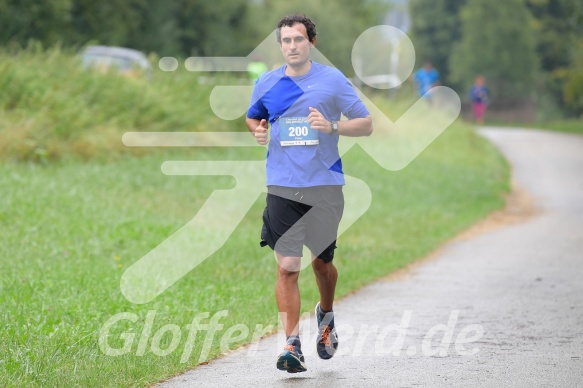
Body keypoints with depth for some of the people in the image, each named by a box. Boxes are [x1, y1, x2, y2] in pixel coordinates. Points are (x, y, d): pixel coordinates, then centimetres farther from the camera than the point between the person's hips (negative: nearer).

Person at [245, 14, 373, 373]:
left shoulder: (333, 80, 0)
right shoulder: (267, 83, 6)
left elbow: (366, 124, 1)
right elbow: (253, 118, 25)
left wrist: (332, 127, -16)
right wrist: (258, 131, 1)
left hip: (324, 185, -1)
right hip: (282, 188, 1)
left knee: (322, 261, 11)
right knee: (287, 266, -10)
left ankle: (326, 316, 42)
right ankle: (293, 345, -9)